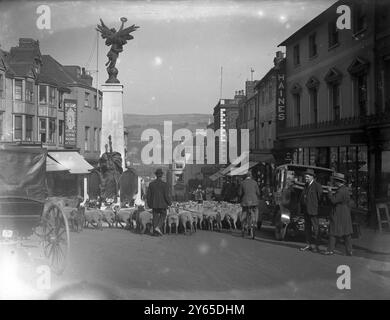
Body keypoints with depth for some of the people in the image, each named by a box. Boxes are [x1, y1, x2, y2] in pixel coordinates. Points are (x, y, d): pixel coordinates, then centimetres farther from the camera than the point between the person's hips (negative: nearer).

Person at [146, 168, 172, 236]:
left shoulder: (151, 184, -2)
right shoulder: (164, 184, -13)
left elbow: (148, 196, 1)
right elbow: (167, 195, -14)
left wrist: (149, 204, 13)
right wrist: (169, 202, 3)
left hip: (154, 204, 3)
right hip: (162, 204, -3)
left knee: (155, 216, 13)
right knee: (163, 216, 13)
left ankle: (155, 231, 13)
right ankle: (158, 227, -7)